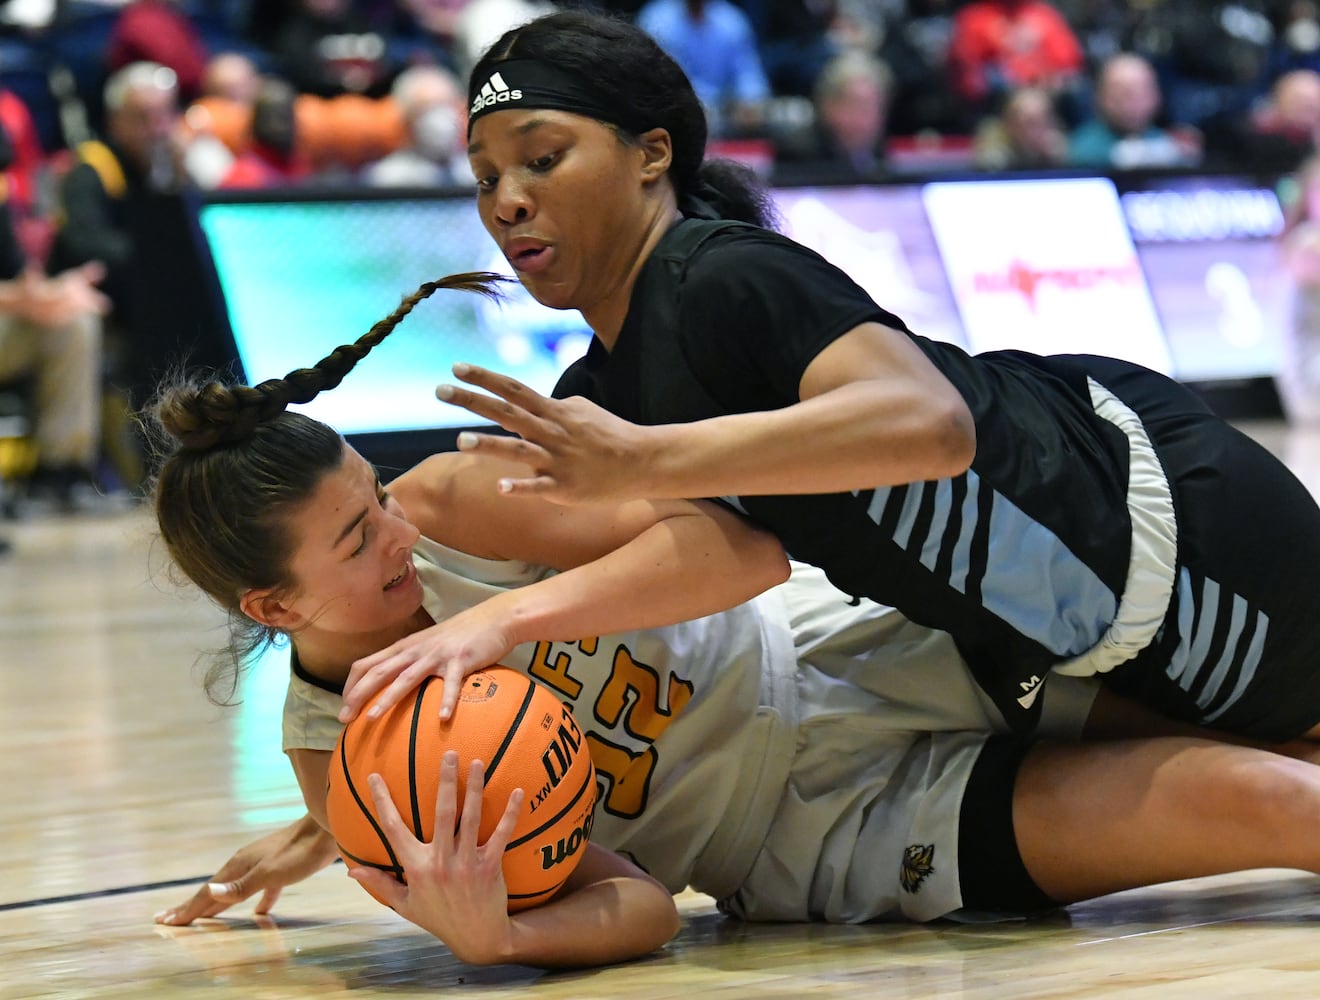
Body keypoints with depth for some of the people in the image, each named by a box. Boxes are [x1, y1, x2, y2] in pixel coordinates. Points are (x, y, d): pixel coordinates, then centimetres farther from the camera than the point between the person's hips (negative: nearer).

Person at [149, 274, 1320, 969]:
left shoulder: (447, 504, -12)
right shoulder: (343, 759, -14)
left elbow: (737, 547, -22)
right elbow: (633, 907, -19)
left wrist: (508, 617, -36)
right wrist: (488, 936, -43)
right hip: (843, 840, -3)